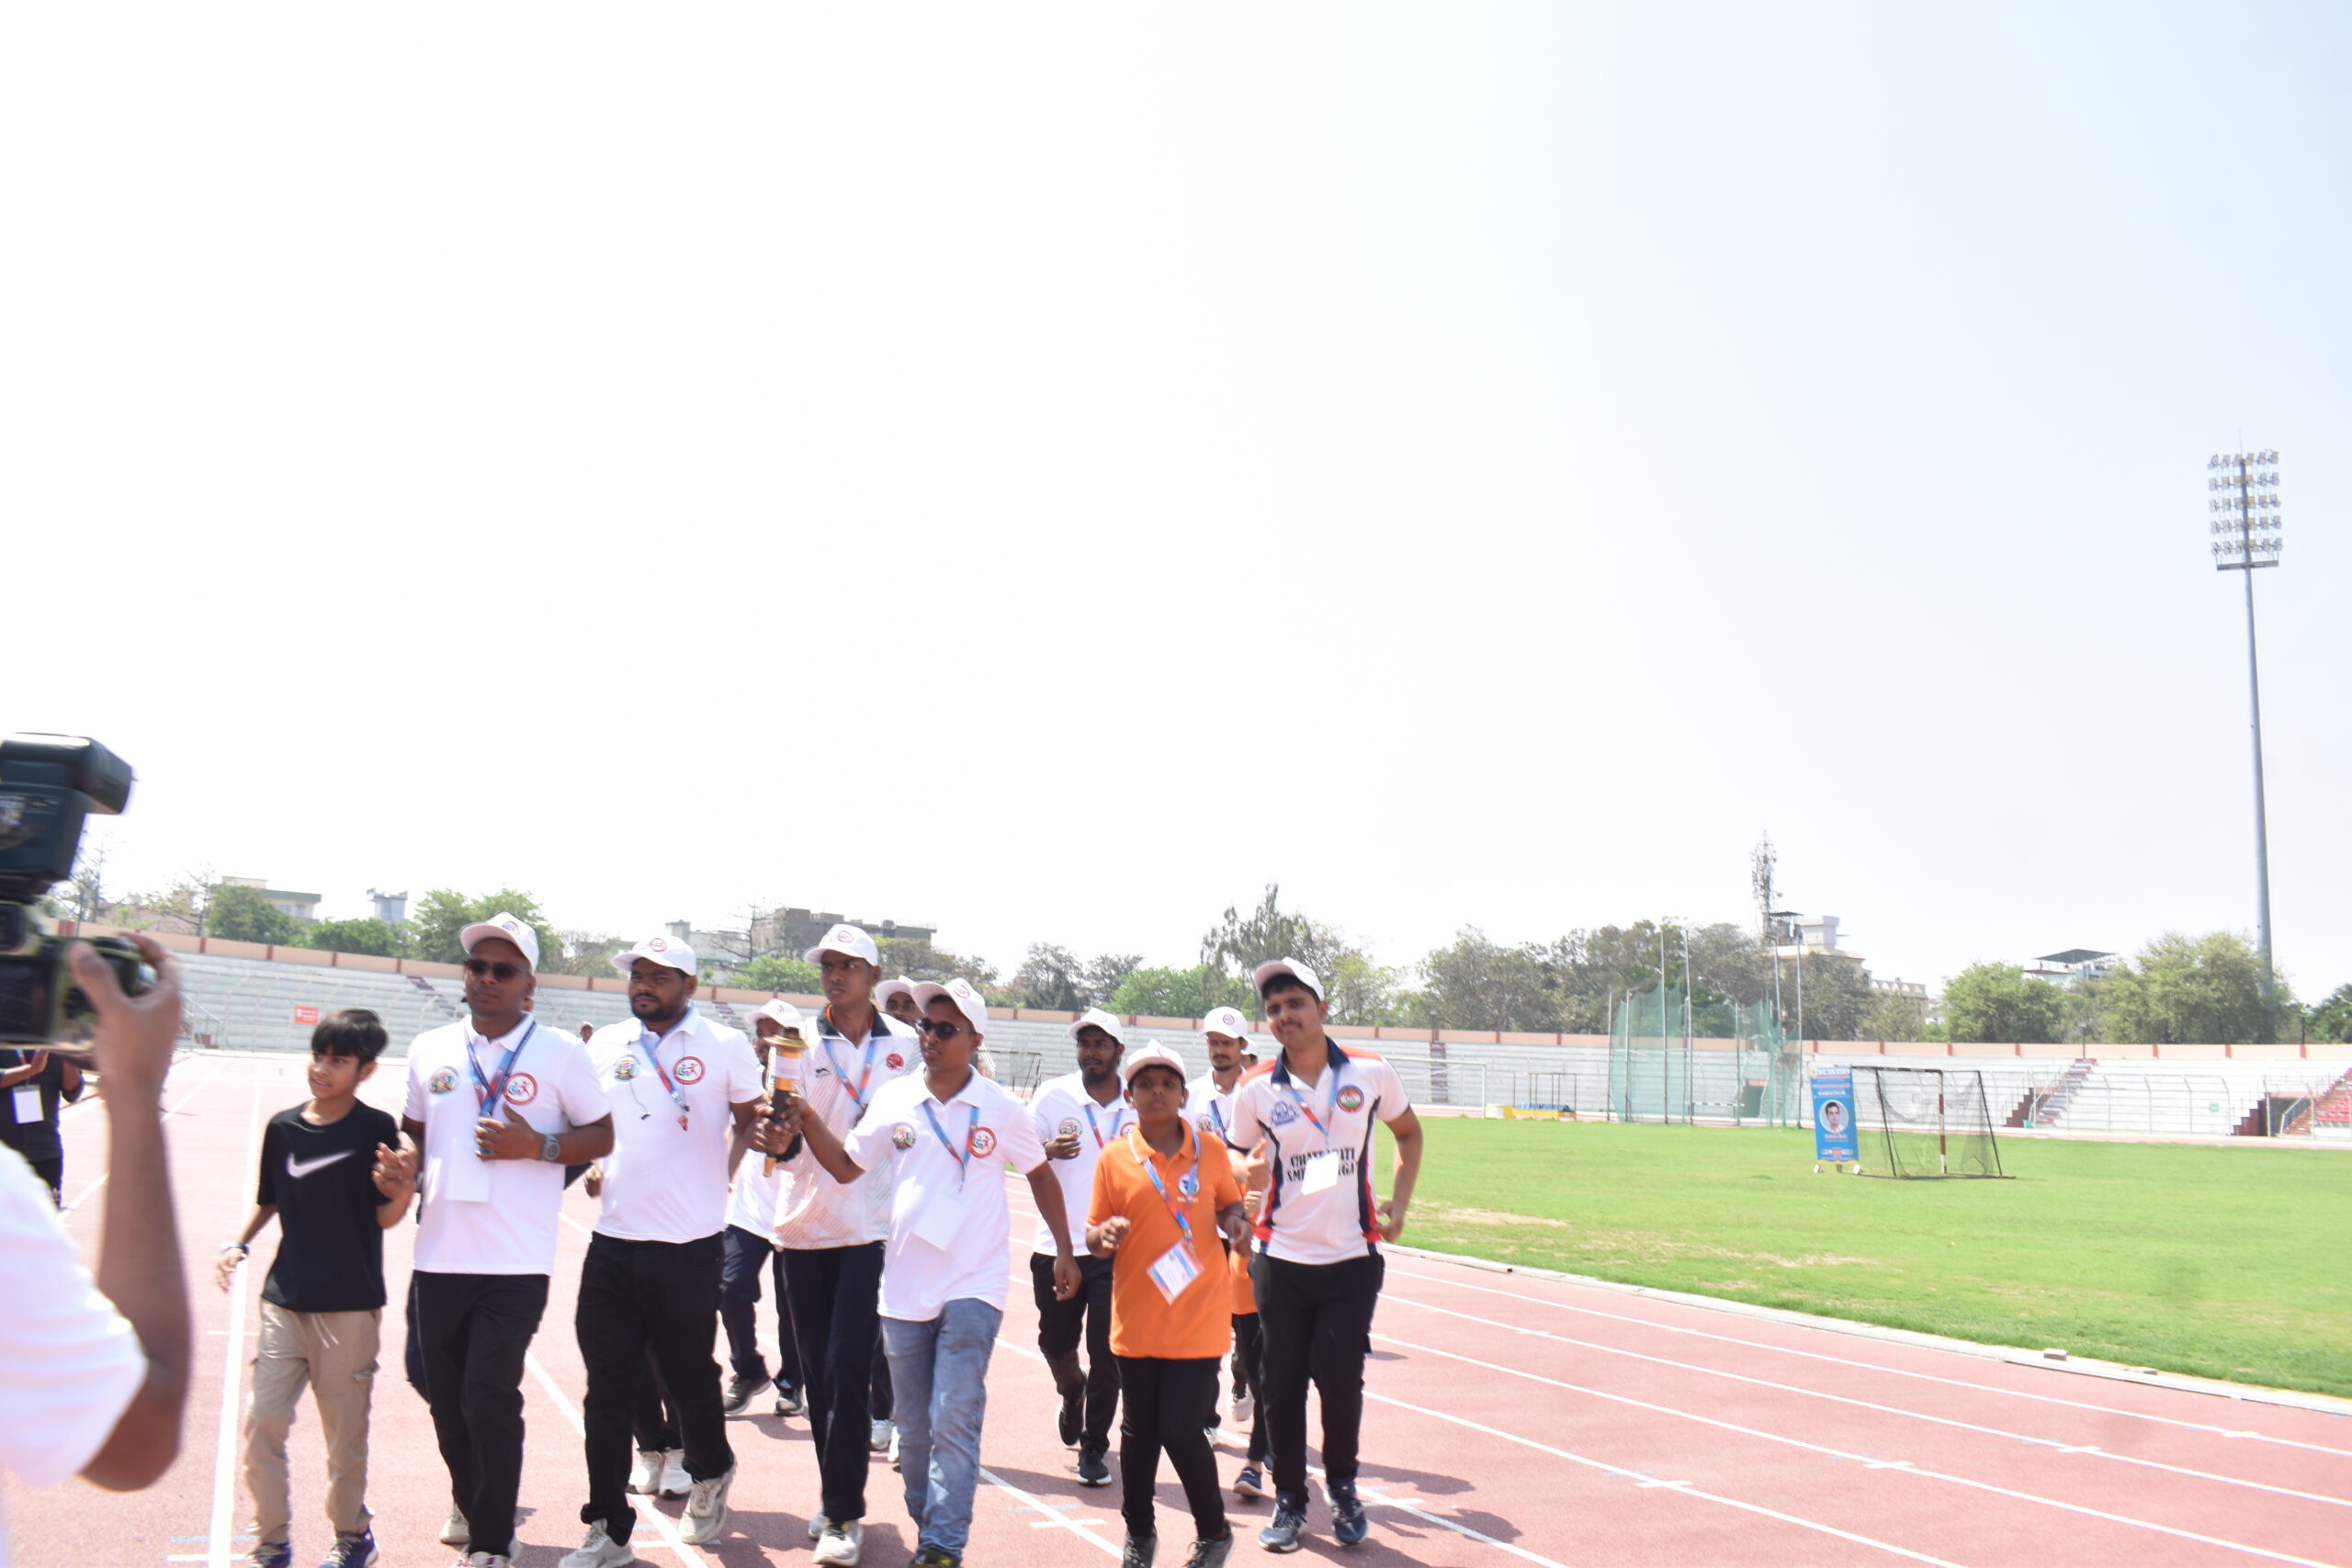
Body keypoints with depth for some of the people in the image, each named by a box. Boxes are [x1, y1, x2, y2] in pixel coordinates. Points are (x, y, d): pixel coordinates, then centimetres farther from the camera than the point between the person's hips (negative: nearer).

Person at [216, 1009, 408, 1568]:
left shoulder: (376, 1129, -6)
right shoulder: (283, 1127, 4)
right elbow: (269, 1201, 18)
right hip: (285, 1297, 3)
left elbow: (385, 1217, -5)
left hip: (351, 1303, -3)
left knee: (345, 1428, 7)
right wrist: (238, 1244, 2)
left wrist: (403, 1192, -26)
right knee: (262, 1422, 0)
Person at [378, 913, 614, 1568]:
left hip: (517, 1262, -4)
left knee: (489, 1397, -8)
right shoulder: (430, 1049, 8)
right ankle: (467, 1501, 42)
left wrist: (537, 1147, -16)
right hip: (440, 1256, 4)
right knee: (444, 1396, 16)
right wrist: (403, 1158, -3)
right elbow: (413, 1129, 18)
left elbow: (602, 1135, -1)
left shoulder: (560, 1052, -3)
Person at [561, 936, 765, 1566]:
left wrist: (722, 1172, -5)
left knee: (689, 1377, 9)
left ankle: (709, 1473, 38)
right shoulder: (606, 1046, 9)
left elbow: (751, 1119, 6)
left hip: (690, 1246, -3)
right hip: (612, 1241, 3)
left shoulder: (724, 1047, -2)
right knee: (608, 1389, 4)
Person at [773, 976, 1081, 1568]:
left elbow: (1040, 1173, 10)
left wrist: (1063, 1250, 9)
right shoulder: (895, 1099, 3)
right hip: (904, 1290, 3)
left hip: (972, 1289, -3)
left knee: (954, 1420, -13)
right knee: (913, 1429, 13)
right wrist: (807, 1120, -12)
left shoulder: (1001, 1108, -3)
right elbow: (847, 1165, 4)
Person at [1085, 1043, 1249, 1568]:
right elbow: (1094, 1237, 3)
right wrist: (1105, 1236, -19)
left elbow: (1229, 1204, 16)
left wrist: (1236, 1224, -6)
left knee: (1179, 1426, -5)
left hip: (1199, 1317, -1)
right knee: (1139, 1429, 9)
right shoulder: (1114, 1158, -1)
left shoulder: (1210, 1148, 1)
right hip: (1137, 1318, 1)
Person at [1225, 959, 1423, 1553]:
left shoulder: (1370, 1073, -3)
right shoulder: (1256, 1090, -3)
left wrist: (1398, 1204, 5)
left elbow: (1408, 1132, 15)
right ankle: (1289, 1500, 23)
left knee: (1340, 1377, -5)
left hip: (1352, 1258, -1)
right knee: (1281, 1384, 3)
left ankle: (1342, 1488, 21)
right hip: (1281, 1262, 1)